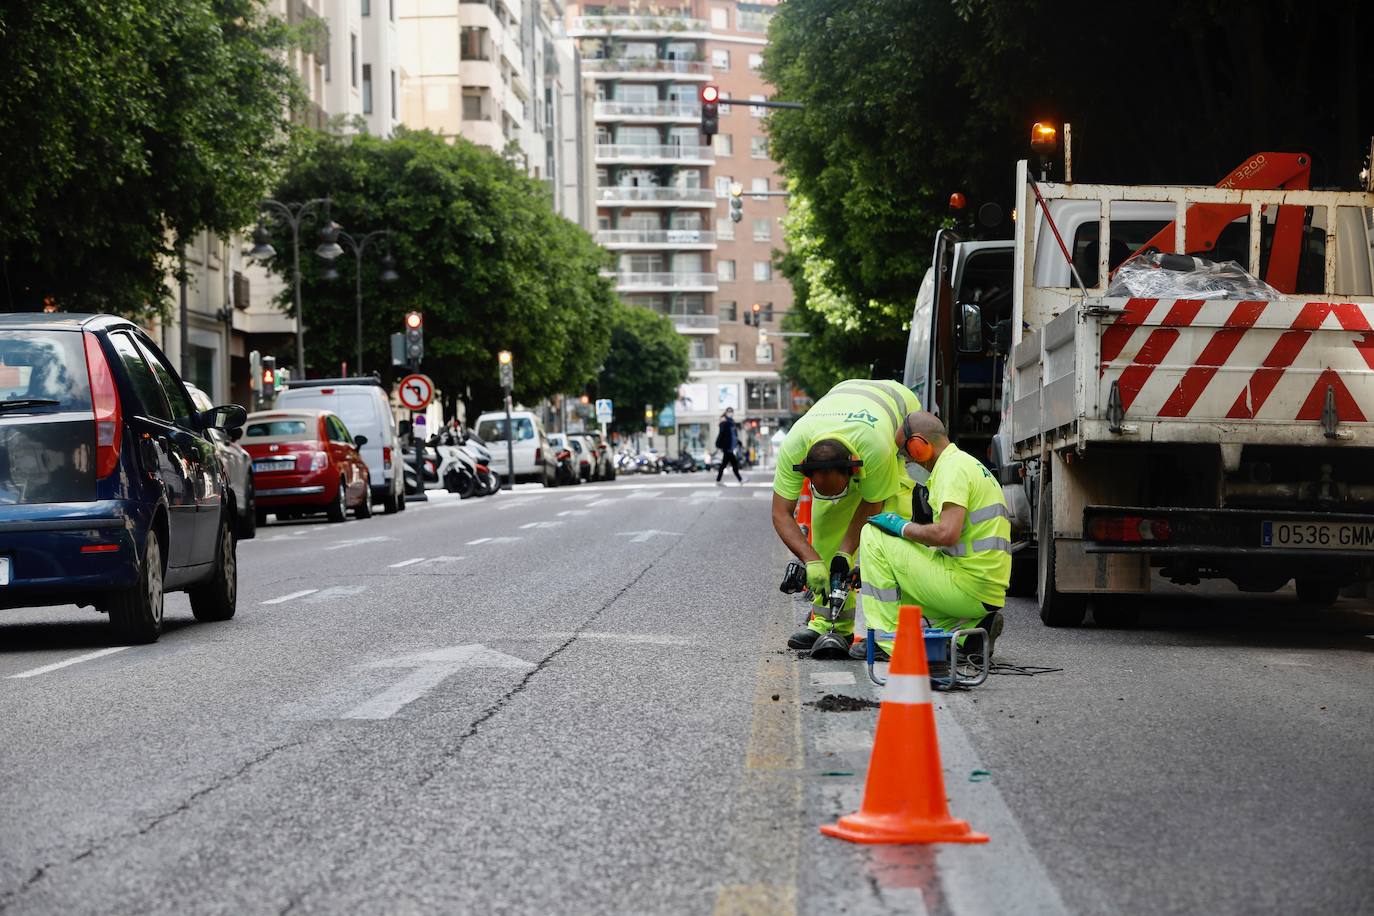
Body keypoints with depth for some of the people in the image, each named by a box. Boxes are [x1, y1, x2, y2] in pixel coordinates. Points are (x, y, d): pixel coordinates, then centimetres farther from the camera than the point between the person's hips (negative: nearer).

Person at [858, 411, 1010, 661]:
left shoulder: (953, 467, -11)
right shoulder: (968, 463, 21)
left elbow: (947, 534, -25)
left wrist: (902, 527, -8)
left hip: (967, 589, -10)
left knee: (873, 536, -4)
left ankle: (887, 640, -4)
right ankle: (970, 629, 9)